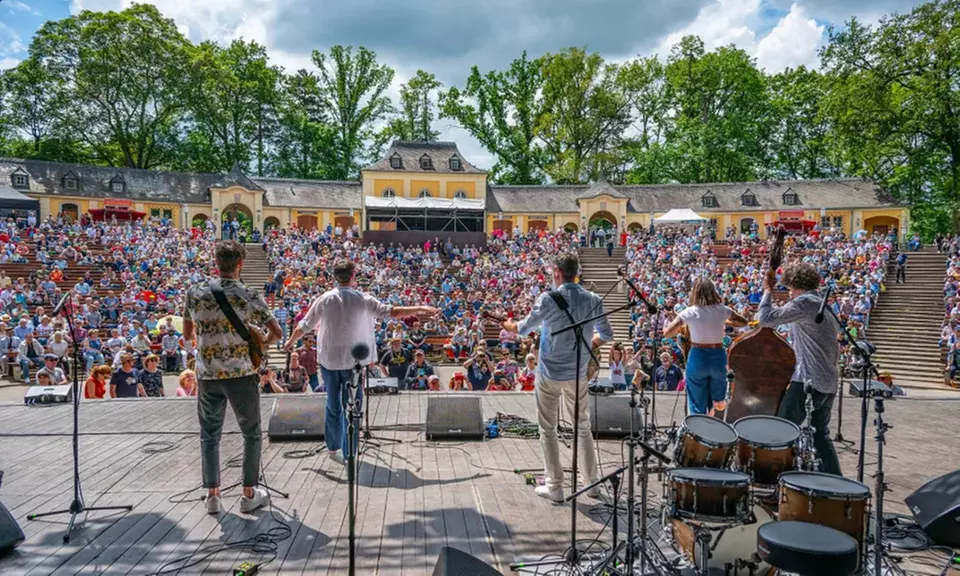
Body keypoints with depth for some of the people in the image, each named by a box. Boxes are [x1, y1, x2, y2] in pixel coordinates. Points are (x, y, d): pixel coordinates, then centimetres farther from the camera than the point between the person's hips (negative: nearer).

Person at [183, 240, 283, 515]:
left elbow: (187, 335, 9)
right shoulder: (247, 296, -11)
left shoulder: (194, 293, -1)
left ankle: (212, 495, 20)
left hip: (207, 375, 3)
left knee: (209, 434, 16)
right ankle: (249, 494, 16)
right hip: (241, 374, -3)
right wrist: (261, 345, 6)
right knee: (251, 433, 11)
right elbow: (276, 331, -14)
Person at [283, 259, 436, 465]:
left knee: (333, 405, 16)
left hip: (328, 359, 2)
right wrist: (420, 309, 4)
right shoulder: (363, 300, -9)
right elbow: (392, 312, -7)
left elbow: (304, 326, 5)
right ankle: (349, 454, 8)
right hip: (353, 360, -2)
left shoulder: (325, 299, -4)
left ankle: (333, 447, 27)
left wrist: (291, 341, 23)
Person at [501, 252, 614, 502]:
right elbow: (606, 335, 6)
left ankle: (554, 486, 13)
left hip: (549, 373, -3)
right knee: (582, 426, 19)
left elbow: (524, 328, -2)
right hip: (578, 374, 4)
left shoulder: (548, 299, -15)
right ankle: (592, 482, 26)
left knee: (548, 430, 9)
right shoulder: (593, 300, -4)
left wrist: (507, 324, 19)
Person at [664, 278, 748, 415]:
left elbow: (667, 333, -6)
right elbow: (744, 322, 15)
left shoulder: (689, 312, -10)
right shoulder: (722, 310, -3)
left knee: (697, 406, 10)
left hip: (697, 357, -2)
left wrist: (681, 327, 11)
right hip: (718, 357, 2)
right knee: (719, 402, 31)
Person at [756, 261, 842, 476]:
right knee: (820, 435, 16)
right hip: (829, 383, 9)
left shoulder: (804, 302, -12)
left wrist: (768, 291, -5)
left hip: (808, 381, -9)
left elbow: (766, 318, -19)